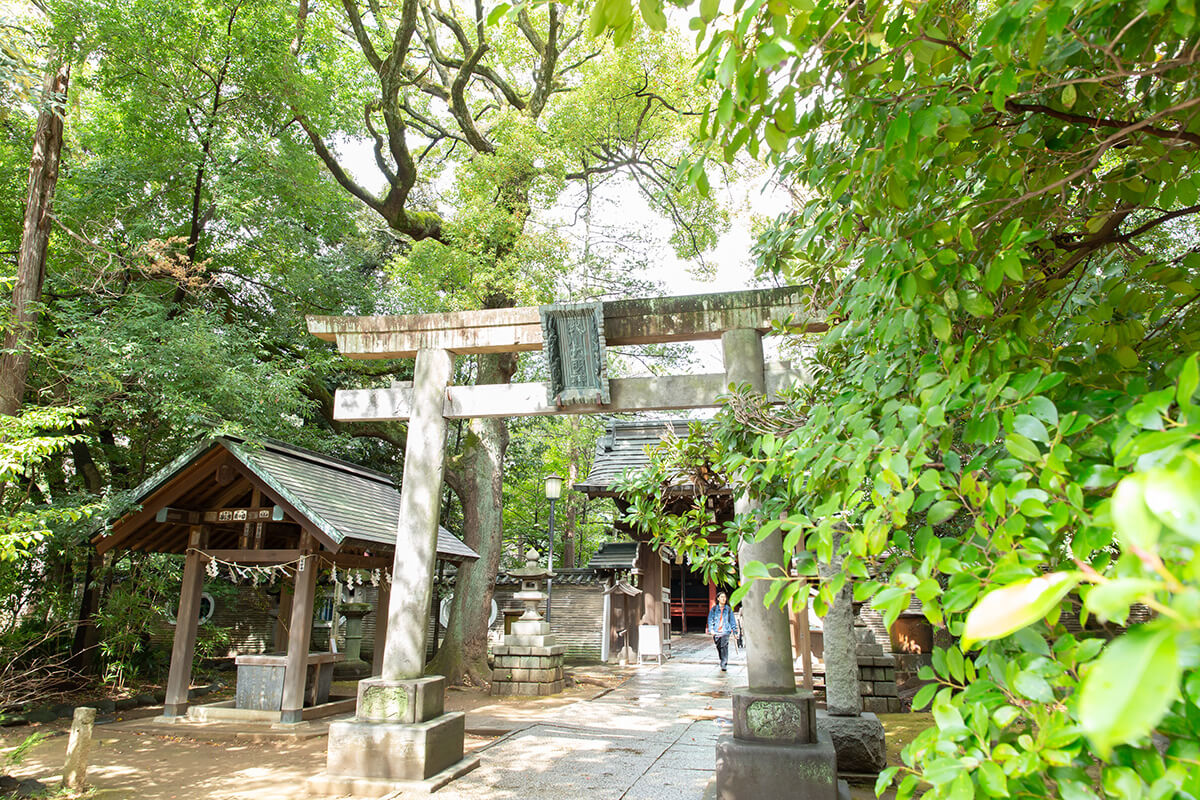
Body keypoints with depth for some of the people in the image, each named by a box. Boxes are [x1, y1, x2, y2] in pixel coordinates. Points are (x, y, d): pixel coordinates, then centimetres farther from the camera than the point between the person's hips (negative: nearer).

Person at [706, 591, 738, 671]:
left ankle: (724, 665, -16)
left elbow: (732, 620, 13)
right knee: (719, 648, 7)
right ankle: (723, 661, 29)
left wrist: (734, 631, 11)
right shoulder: (714, 609, 6)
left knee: (724, 647, -16)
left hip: (725, 631, -1)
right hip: (716, 631, 1)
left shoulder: (728, 609, 9)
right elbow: (710, 619, 3)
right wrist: (711, 629, -8)